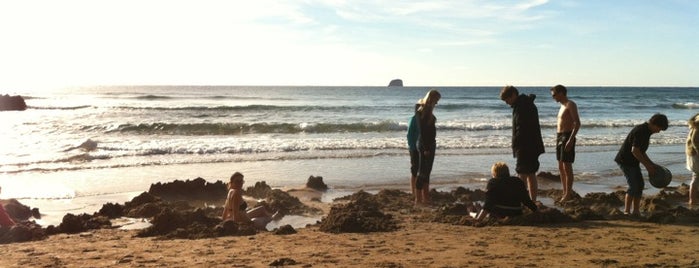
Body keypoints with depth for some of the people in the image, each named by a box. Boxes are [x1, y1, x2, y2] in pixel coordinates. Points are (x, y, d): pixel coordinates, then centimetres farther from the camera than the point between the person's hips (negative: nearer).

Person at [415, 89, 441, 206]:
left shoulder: (428, 110, 13)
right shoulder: (421, 112, -16)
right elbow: (421, 131, -20)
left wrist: (430, 146, 17)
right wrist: (425, 148, -21)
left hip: (430, 144, 10)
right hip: (424, 145, -10)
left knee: (427, 171, 12)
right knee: (422, 172, -5)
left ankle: (426, 198, 19)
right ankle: (418, 199, 0)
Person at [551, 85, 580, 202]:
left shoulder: (570, 105, -9)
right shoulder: (562, 106, 18)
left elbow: (577, 123, -17)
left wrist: (570, 140, -24)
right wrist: (558, 138, 16)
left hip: (567, 137, -9)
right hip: (559, 137, 9)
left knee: (567, 166, -7)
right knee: (561, 167, 10)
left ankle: (568, 194, -3)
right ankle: (565, 192, 16)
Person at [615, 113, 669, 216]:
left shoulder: (646, 131, 11)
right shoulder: (640, 131, -20)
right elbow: (634, 150, -25)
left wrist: (651, 164, 13)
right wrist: (647, 166, -20)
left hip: (632, 161, 10)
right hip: (625, 160, -10)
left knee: (640, 184, 10)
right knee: (633, 186, -11)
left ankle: (635, 211, 16)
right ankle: (626, 211, -4)